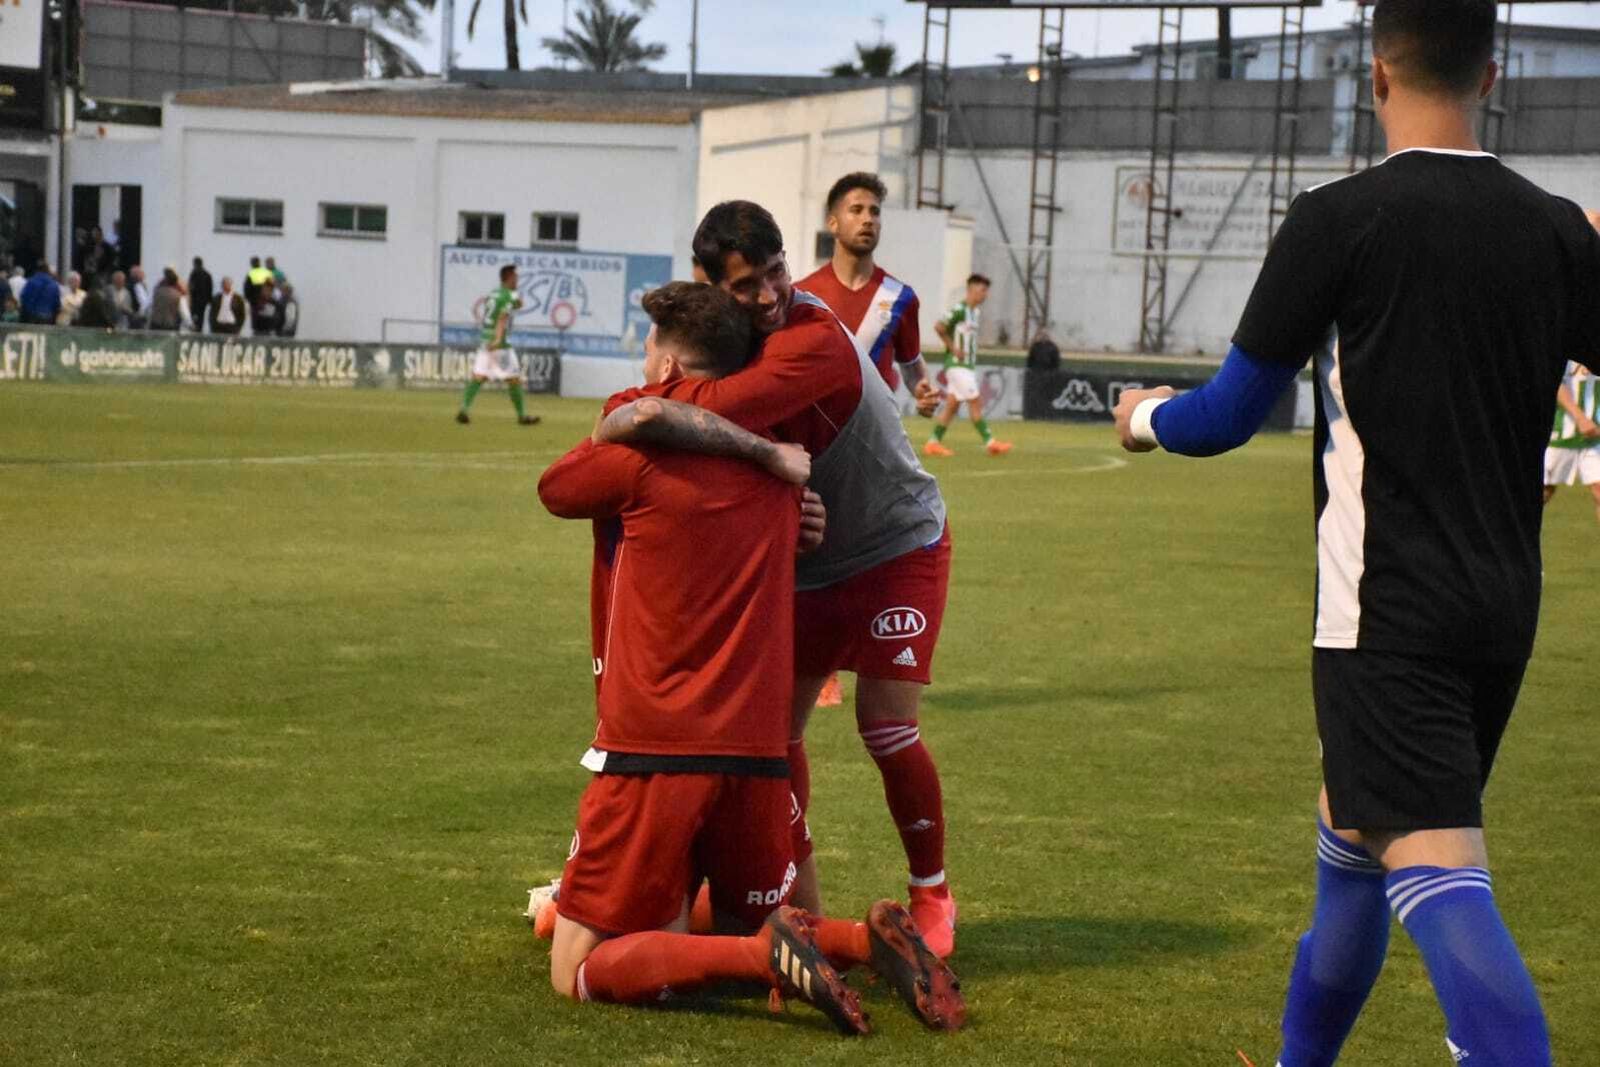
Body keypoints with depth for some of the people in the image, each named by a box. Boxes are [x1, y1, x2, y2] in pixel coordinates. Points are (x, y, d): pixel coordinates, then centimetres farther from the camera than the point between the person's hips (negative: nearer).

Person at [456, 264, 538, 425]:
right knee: (514, 379, 4)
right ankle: (522, 415, 11)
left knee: (478, 376, -1)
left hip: (483, 341, 7)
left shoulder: (492, 294, 15)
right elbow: (503, 317, -22)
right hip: (499, 344, -7)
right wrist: (498, 339, -33)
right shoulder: (509, 296, -8)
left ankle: (464, 409, -18)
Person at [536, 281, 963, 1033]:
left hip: (653, 752, -6)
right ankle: (871, 940, -9)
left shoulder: (637, 449, -6)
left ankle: (767, 953, -23)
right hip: (758, 752, 6)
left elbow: (554, 490, 13)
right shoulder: (775, 463, 10)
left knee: (579, 970, 0)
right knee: (748, 929, 24)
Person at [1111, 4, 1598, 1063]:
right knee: (1352, 832, 25)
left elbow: (1227, 416, -2)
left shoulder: (1340, 218, -10)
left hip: (1387, 610, -6)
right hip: (1506, 608, 6)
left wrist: (1143, 417, 19)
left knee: (1440, 880, -14)